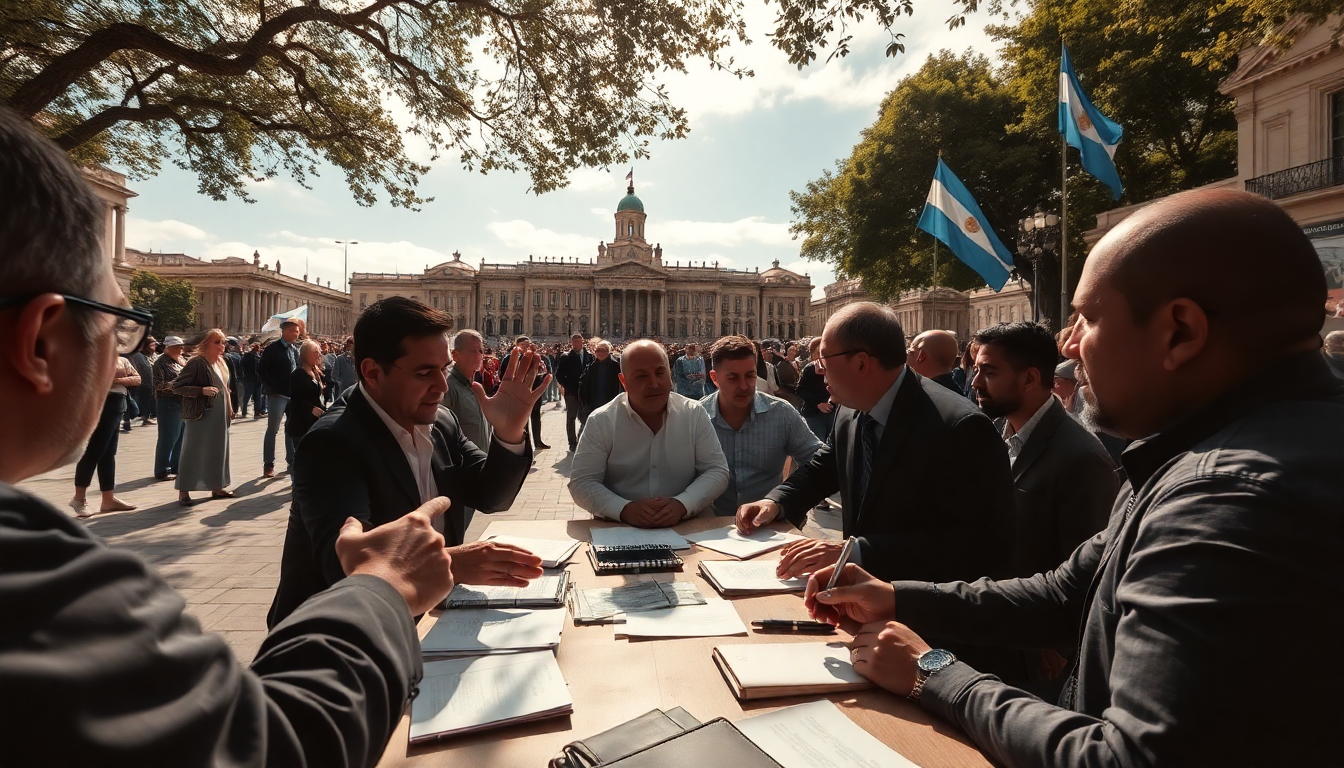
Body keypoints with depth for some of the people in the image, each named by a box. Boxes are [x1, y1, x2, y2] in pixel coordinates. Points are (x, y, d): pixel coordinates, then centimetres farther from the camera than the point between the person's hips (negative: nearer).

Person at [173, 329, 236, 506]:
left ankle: (216, 488, 22)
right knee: (192, 452, -1)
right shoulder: (196, 363, -13)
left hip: (219, 416, 8)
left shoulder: (221, 363, 12)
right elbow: (177, 386, -14)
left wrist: (229, 409, 16)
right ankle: (183, 492, 7)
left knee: (218, 451, 12)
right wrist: (202, 390, -26)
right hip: (200, 415, -8)